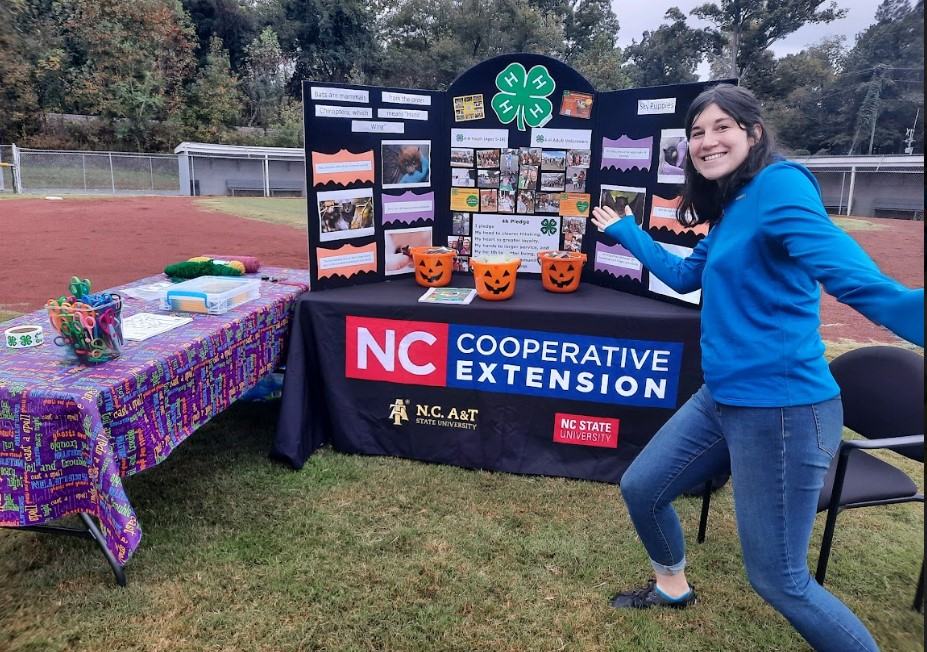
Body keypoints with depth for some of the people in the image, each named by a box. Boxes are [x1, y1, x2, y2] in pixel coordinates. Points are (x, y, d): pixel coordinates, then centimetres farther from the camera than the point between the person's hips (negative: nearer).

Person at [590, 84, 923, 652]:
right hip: (723, 398, 9)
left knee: (779, 580, 0)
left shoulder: (780, 184, -15)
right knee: (641, 489, 20)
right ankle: (673, 587, 47)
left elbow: (837, 262, -34)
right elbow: (684, 276, 27)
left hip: (782, 409, -9)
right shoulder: (730, 209, 12)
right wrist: (626, 231, 35)